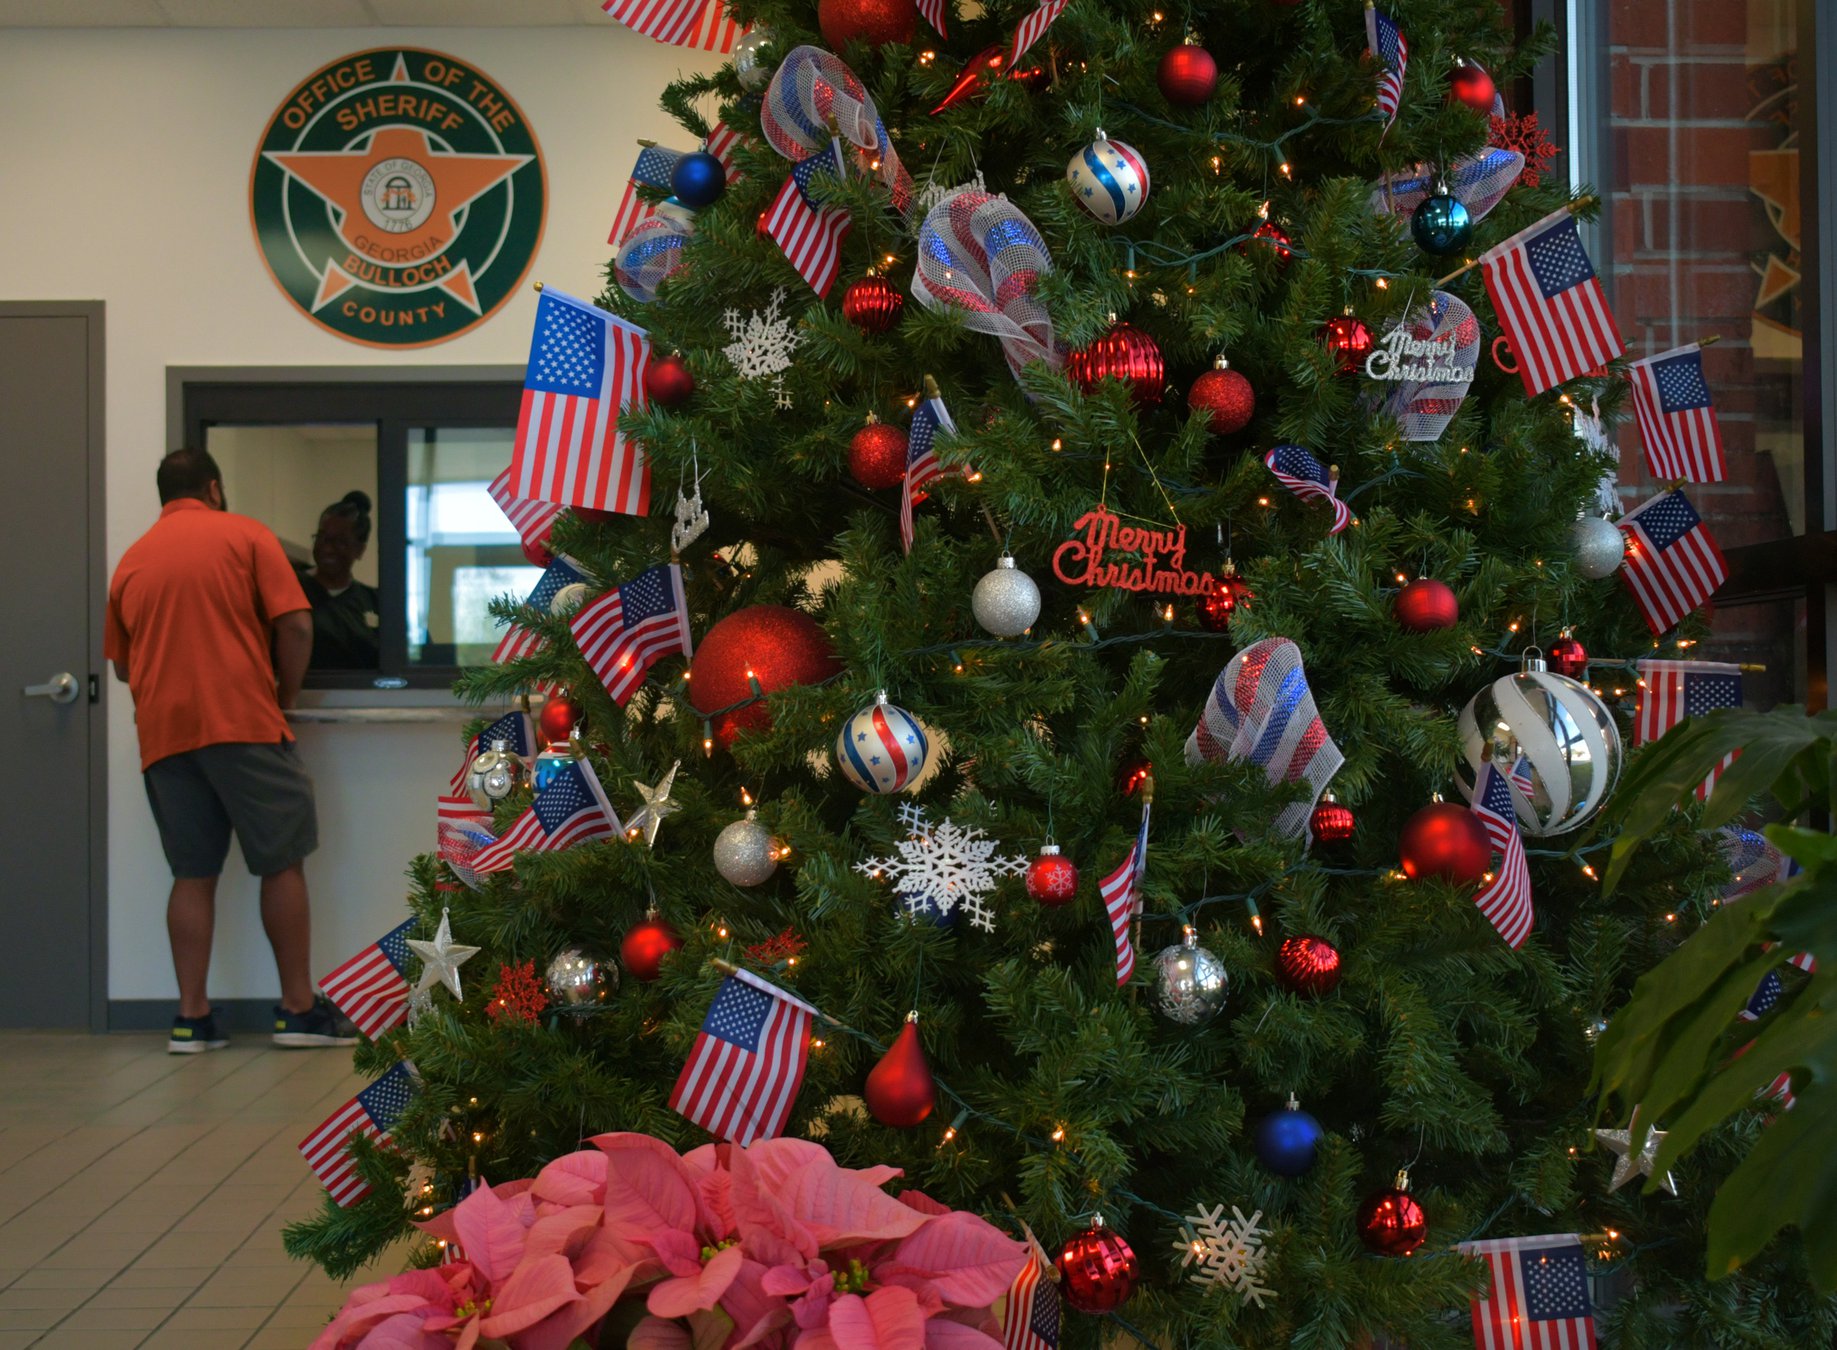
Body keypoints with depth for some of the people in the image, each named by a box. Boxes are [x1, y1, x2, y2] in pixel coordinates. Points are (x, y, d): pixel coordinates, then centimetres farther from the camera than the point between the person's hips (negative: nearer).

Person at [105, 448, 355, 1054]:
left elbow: (121, 664, 19)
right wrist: (284, 697, 7)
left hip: (163, 732, 4)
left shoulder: (131, 561, 14)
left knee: (193, 874, 8)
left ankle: (192, 1017, 6)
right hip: (244, 723, -4)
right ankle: (299, 1008, 4)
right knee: (282, 863, 3)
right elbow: (295, 626, -6)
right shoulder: (245, 535, 3)